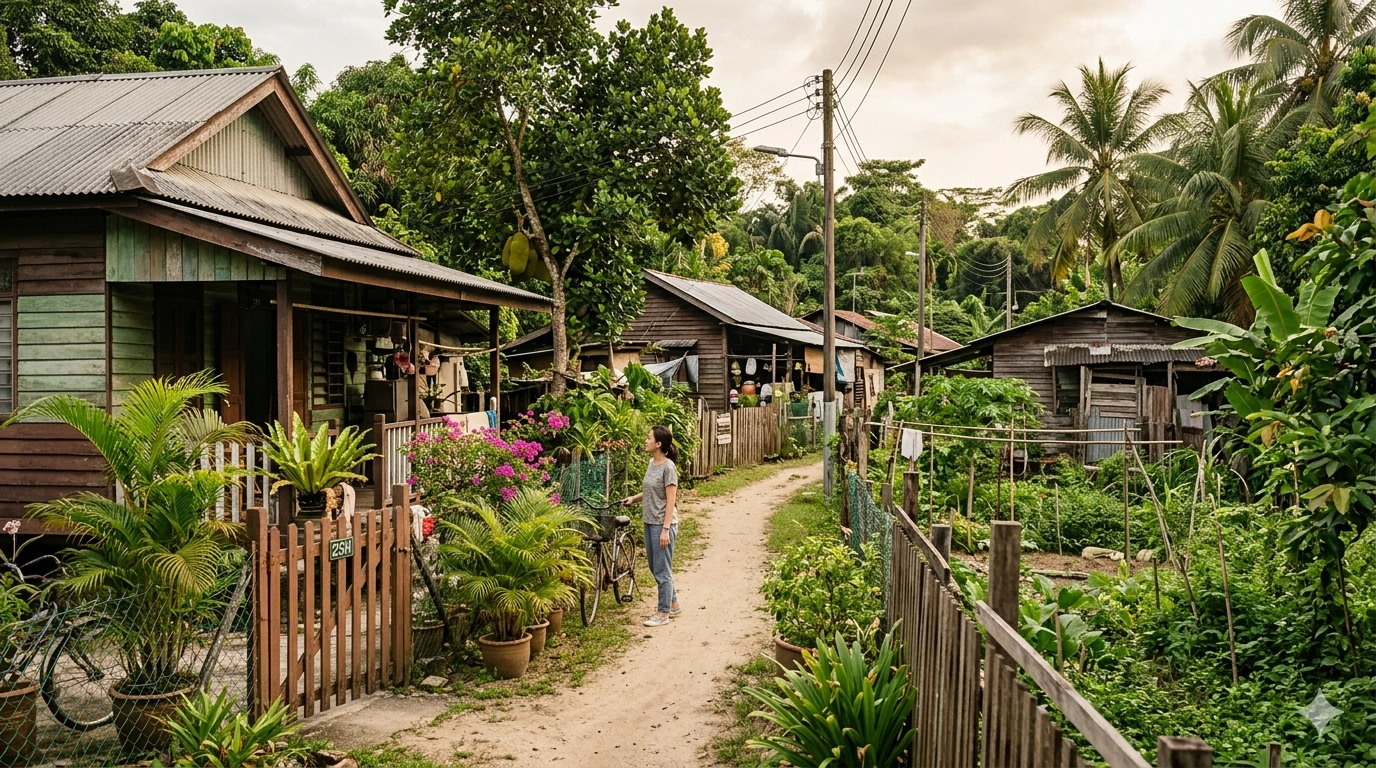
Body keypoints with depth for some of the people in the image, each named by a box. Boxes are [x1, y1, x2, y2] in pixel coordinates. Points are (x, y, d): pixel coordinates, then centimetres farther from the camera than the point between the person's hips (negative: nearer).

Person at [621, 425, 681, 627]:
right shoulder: (652, 463, 8)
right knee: (655, 568, 17)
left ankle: (663, 613, 10)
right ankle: (673, 604, 31)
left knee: (662, 570, 0)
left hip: (662, 524, -9)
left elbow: (671, 500, -18)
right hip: (650, 523, 9)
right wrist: (634, 498, 3)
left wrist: (665, 529, -20)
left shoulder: (668, 467, -16)